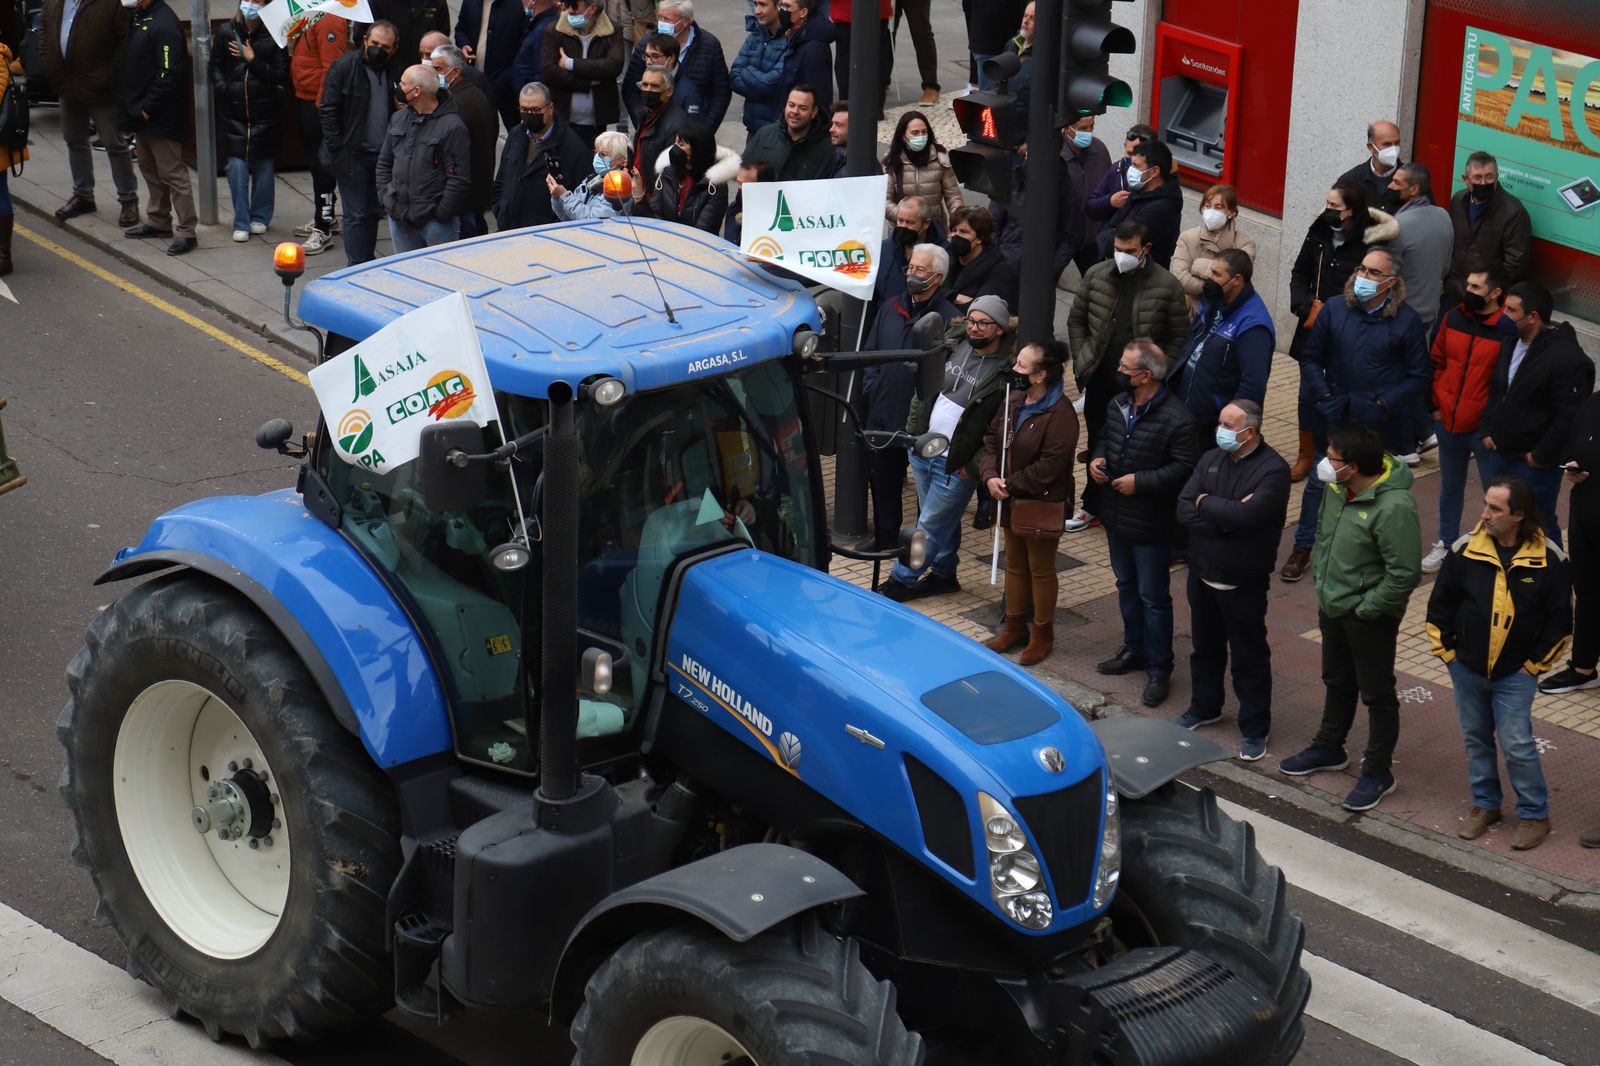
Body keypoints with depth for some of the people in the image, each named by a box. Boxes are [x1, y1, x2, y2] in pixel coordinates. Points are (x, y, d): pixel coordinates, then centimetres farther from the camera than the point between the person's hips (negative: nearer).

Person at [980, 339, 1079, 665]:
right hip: (1012, 502, 8)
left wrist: (1010, 485, -19)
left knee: (1041, 570, 7)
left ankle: (1043, 634, 22)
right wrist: (990, 476, -10)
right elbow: (992, 439, 7)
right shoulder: (1014, 401, 3)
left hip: (1043, 504, -8)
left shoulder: (1060, 415, -23)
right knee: (1014, 565, 20)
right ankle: (1014, 626, 34)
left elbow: (1049, 466, -26)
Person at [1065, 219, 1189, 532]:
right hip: (1100, 379, 3)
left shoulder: (1167, 286, -9)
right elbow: (1076, 320, 11)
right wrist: (1082, 362, 1)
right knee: (1097, 445, 14)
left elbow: (1178, 337, -3)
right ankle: (1094, 506, 28)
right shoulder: (1096, 276, 0)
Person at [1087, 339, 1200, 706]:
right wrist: (1096, 457, -4)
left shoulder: (1175, 418, -23)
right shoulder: (1117, 405, 2)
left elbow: (1185, 468, -23)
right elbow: (1103, 438, 19)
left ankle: (1159, 669, 13)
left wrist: (1139, 481, -24)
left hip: (1150, 525, -8)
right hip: (1116, 516, 8)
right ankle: (1134, 649, 40)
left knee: (1153, 597, 2)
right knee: (1126, 586, 22)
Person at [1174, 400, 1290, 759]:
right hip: (1202, 573, 6)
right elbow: (1184, 511, -8)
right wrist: (1227, 516, -21)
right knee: (1205, 646, 22)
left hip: (1243, 581, -6)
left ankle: (1255, 728, 16)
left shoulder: (1273, 470, -17)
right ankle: (1204, 706, 41)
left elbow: (1245, 516, -30)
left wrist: (1205, 503, -14)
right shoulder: (1211, 458, 2)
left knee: (1249, 656, 5)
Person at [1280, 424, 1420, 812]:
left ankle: (1378, 772, 20)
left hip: (1370, 616, -8)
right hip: (1333, 606, 8)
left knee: (1377, 693, 7)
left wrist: (1365, 609, -19)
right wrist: (1322, 586, 11)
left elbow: (1404, 574, -27)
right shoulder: (1335, 487, -6)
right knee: (1337, 681, 25)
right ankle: (1329, 748, 44)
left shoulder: (1393, 507, -31)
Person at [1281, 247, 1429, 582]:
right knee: (1318, 482, 14)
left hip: (1381, 426, -3)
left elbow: (1420, 377, -6)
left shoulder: (1406, 321, -11)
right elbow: (1311, 359, 4)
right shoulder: (1335, 309, -4)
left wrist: (1383, 404, -15)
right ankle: (1303, 548, 28)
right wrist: (1325, 398, -8)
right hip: (1335, 418, 3)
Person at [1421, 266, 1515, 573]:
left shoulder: (1508, 329, -18)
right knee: (1450, 489, 21)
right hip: (1448, 424, 6)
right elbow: (1438, 361, 12)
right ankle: (1446, 544, 38)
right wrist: (1436, 404, 6)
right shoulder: (1454, 318, 0)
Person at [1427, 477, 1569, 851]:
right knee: (1476, 737, 15)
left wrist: (1535, 664, -4)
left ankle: (1534, 815, 12)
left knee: (1517, 744, -4)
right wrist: (1447, 652, 2)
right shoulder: (1465, 550, -7)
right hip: (1467, 668, 3)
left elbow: (1559, 620, -3)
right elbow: (1440, 604, 3)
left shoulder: (1548, 560, -11)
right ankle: (1485, 805, 32)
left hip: (1515, 674, -3)